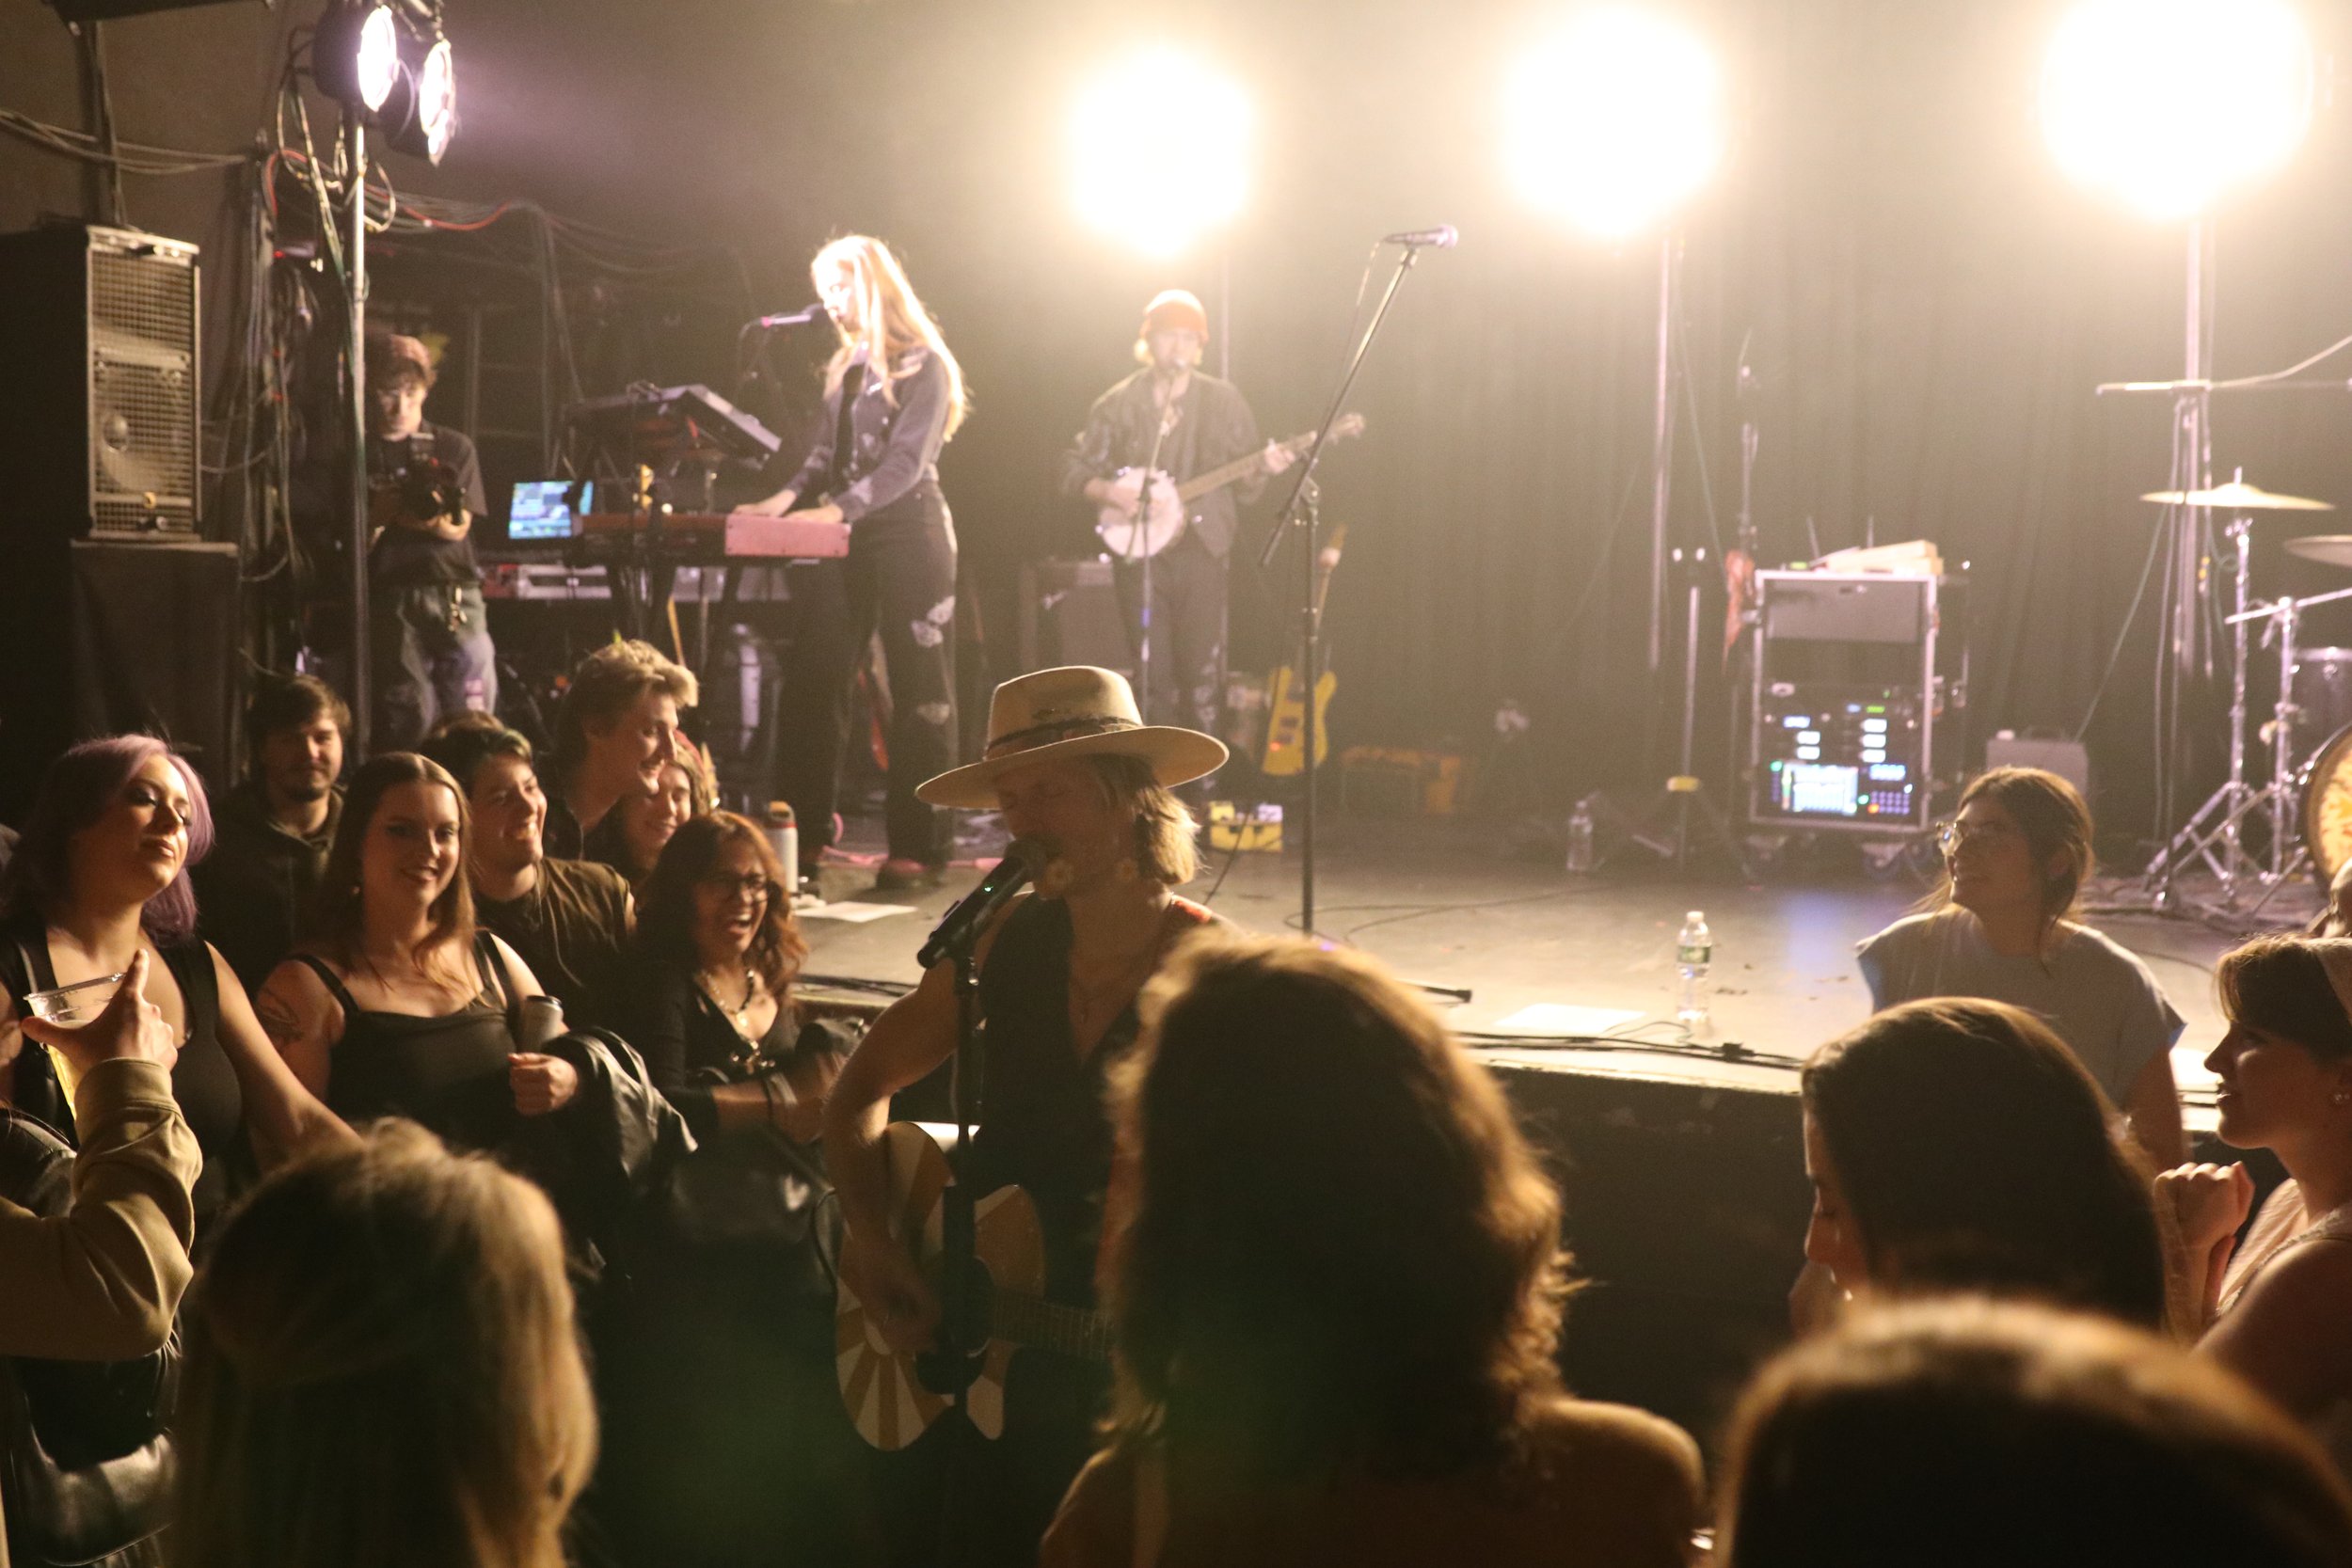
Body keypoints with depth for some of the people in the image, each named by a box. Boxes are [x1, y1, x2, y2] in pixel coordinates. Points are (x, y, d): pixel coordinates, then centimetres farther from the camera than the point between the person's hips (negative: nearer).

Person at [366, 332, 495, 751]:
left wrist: (417, 516, -14)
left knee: (472, 714, -7)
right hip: (392, 597, -1)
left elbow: (459, 528, 5)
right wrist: (377, 515, -13)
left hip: (454, 594, 1)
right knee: (410, 715, -8)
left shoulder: (454, 448, 13)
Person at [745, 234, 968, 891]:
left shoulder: (923, 364, -6)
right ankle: (805, 834, 8)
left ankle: (918, 848, -1)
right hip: (842, 541, 7)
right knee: (812, 684, 3)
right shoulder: (845, 367, 17)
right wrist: (789, 497, -1)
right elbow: (828, 455, 17)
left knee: (919, 694, -3)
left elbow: (906, 462, -15)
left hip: (907, 534, -7)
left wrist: (837, 509, -25)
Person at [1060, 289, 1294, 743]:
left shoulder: (1223, 400, 5)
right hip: (1140, 554, 0)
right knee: (1151, 677, 0)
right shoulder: (1117, 405, 5)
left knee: (1202, 674, -2)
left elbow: (1242, 485, 6)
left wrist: (1261, 470, -16)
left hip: (1200, 549, 0)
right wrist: (1107, 491, -14)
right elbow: (1073, 467, 6)